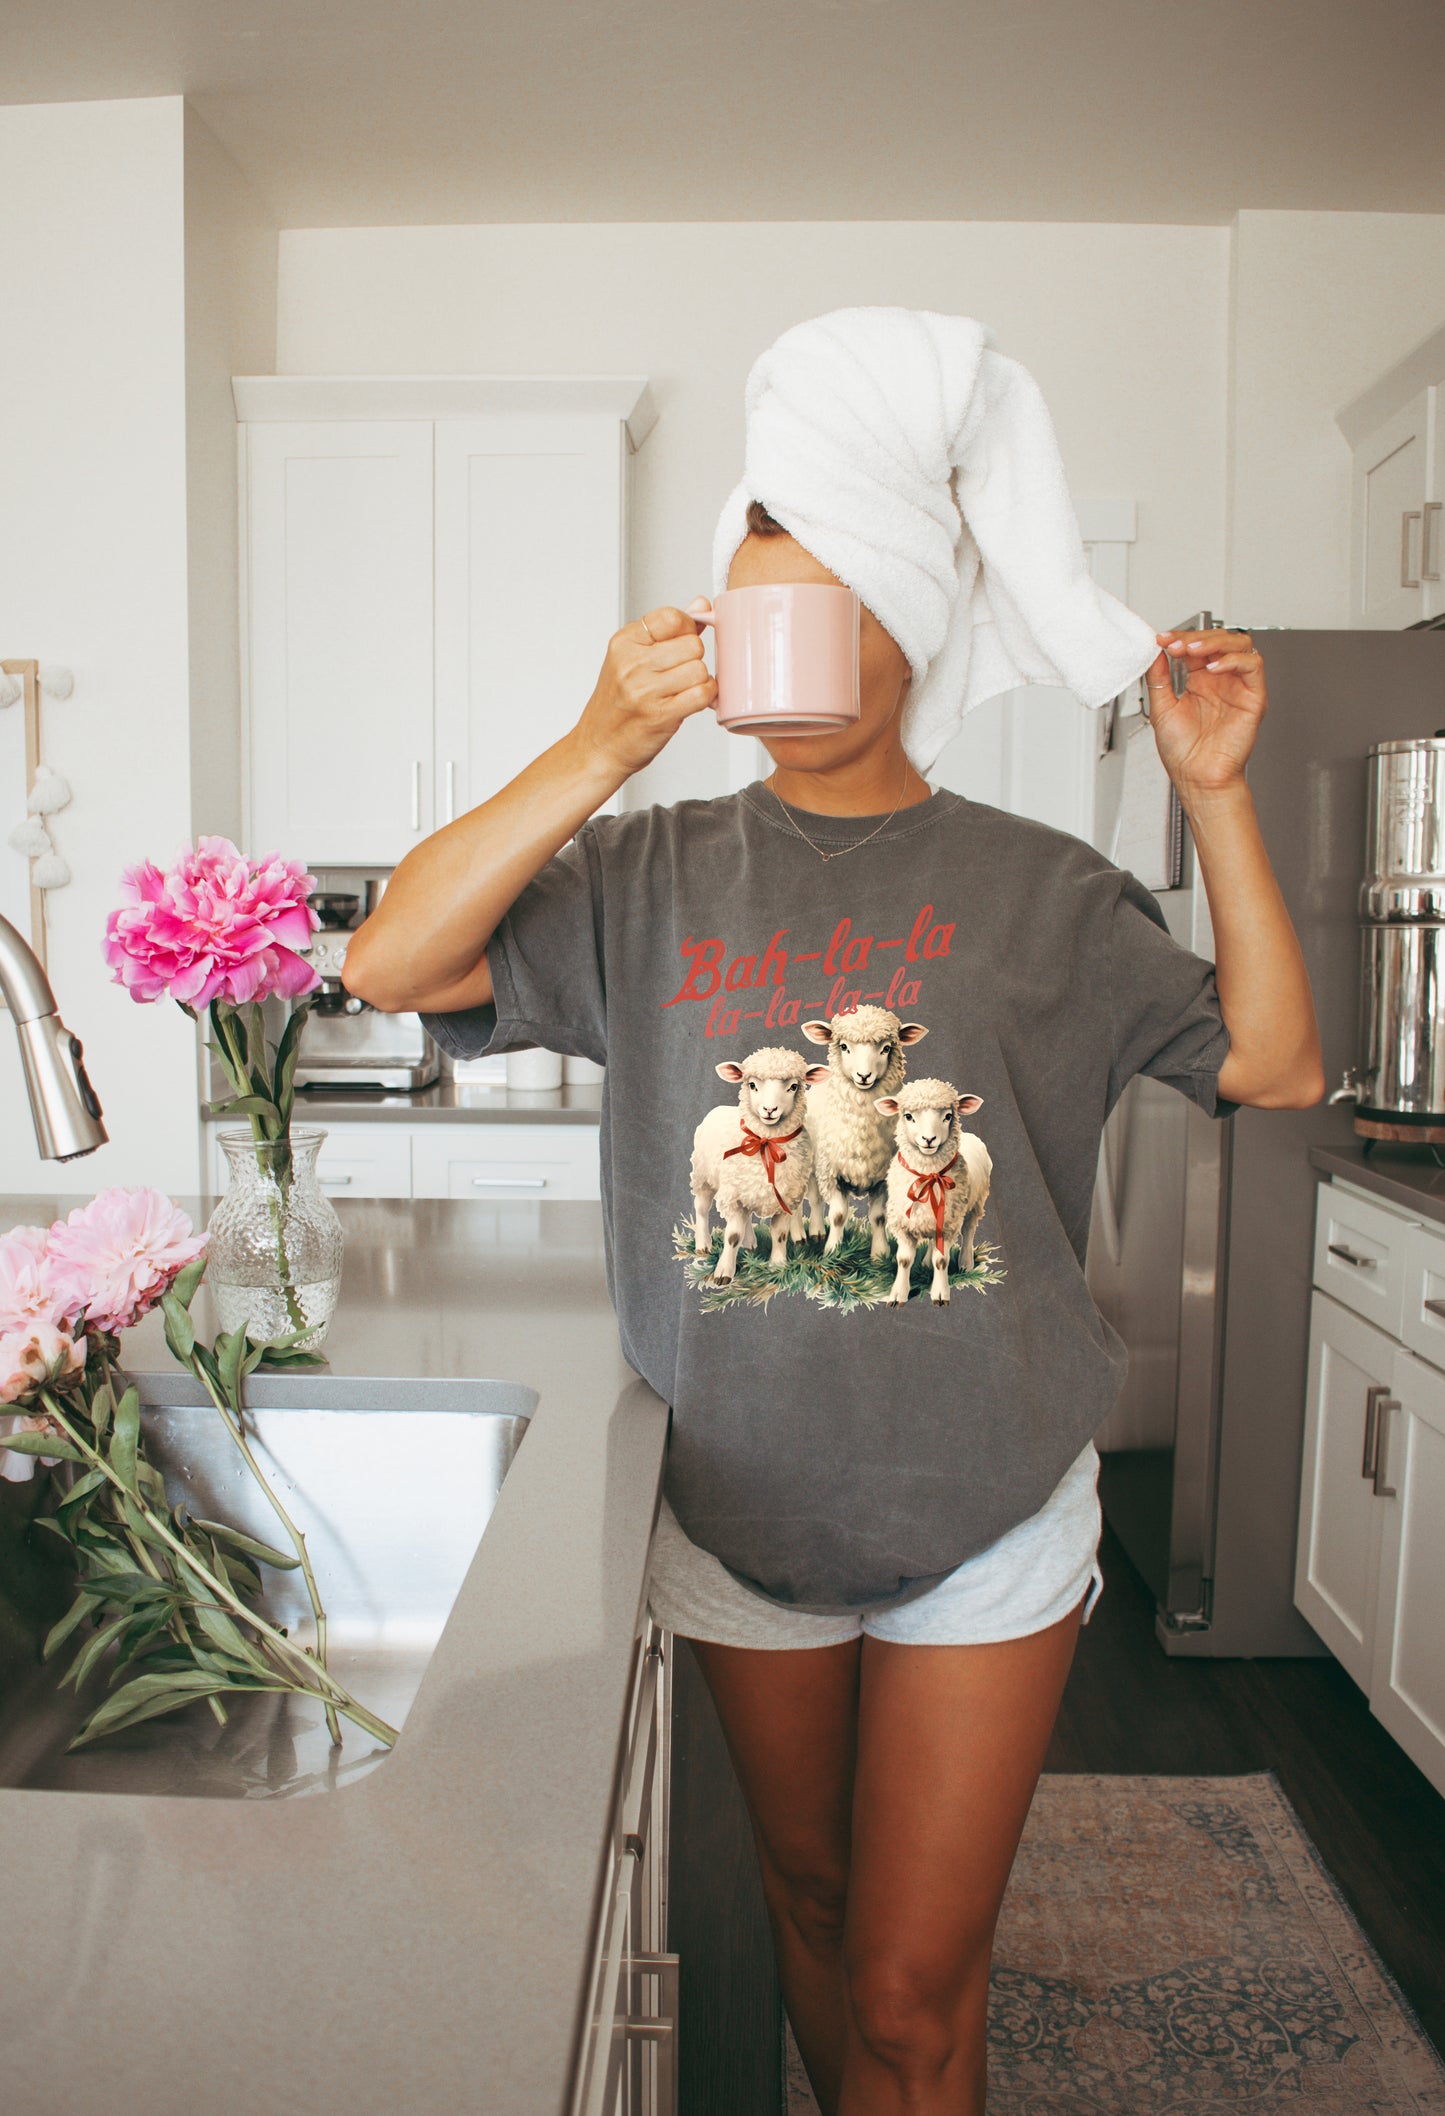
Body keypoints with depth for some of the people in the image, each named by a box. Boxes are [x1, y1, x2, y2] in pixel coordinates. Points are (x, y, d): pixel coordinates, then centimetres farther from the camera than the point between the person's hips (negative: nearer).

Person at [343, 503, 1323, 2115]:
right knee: (808, 1893, 24)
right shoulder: (649, 873, -1)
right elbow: (388, 967, -13)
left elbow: (1276, 1067, -2)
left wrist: (1216, 792, -11)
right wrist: (602, 745, -22)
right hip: (744, 1503, 2)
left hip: (989, 1511, -1)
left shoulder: (1036, 886, -1)